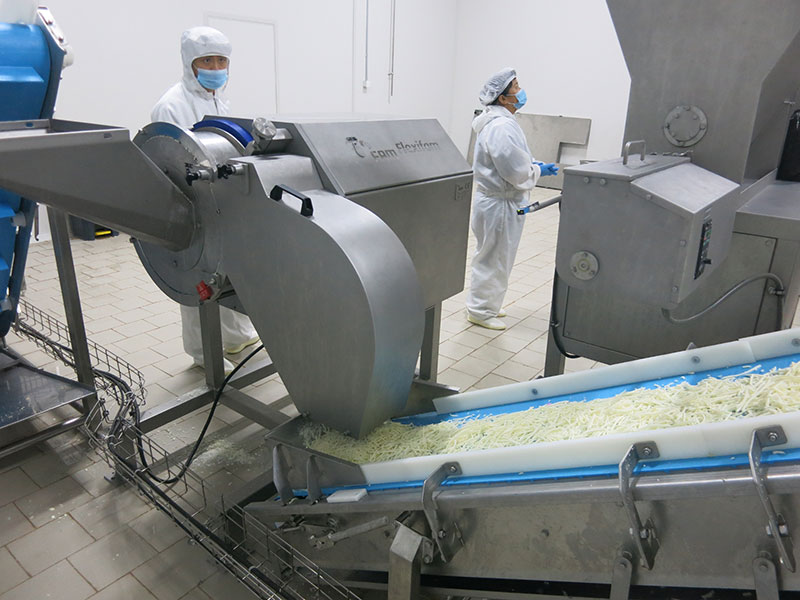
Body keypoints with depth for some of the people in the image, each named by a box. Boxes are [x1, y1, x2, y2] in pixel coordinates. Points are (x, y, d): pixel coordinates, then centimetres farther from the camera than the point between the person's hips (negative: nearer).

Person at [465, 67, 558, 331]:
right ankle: (481, 311, 15)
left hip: (494, 199, 11)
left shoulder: (500, 121, 11)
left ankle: (487, 305, 34)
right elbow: (518, 173, -25)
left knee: (493, 258, 20)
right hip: (500, 203, -11)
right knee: (493, 259, 2)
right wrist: (540, 170, -6)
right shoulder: (501, 127, -23)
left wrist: (536, 166, 5)